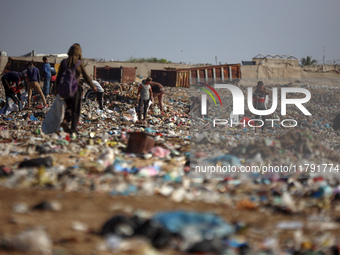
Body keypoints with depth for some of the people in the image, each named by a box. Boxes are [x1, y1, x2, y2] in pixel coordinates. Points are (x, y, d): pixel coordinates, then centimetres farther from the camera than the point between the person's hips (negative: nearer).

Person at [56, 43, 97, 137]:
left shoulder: (64, 62, 0)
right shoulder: (79, 63, -8)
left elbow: (59, 76, 2)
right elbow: (86, 77, -3)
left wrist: (57, 88, 13)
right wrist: (93, 86, 12)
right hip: (75, 88, -3)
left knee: (69, 106, 23)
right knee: (75, 111, 6)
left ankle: (66, 120, -6)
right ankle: (73, 131, -3)